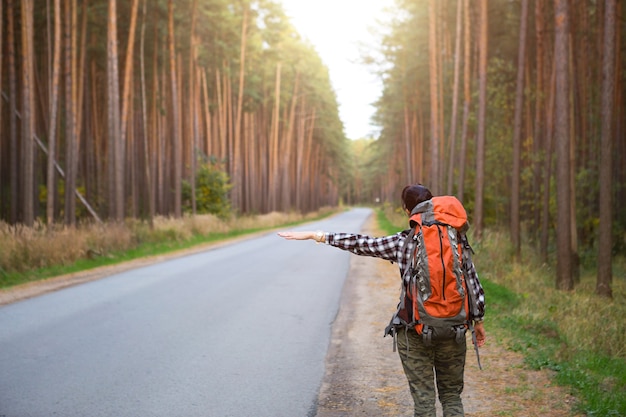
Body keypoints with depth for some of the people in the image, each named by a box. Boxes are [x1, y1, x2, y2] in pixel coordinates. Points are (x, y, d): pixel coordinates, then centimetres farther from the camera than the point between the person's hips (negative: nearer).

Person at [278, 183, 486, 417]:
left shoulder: (402, 243, -6)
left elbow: (361, 245, -2)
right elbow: (473, 285, 0)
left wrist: (316, 236, 5)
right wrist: (478, 320, 13)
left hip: (414, 332, -2)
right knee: (451, 395, 15)